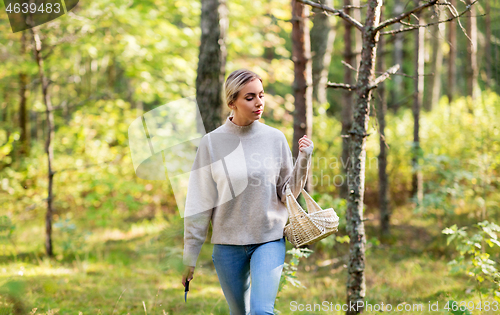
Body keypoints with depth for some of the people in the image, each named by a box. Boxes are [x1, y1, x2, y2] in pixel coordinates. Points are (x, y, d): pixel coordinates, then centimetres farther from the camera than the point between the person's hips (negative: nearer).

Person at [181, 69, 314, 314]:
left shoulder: (275, 138, -1)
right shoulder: (212, 142, -4)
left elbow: (288, 193, 6)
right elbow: (199, 203, 0)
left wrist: (304, 160, -10)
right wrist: (190, 255, 1)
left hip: (270, 240, 0)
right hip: (228, 243, 0)